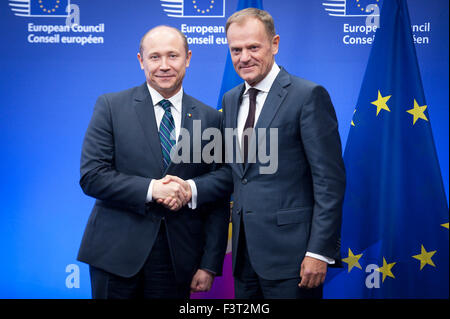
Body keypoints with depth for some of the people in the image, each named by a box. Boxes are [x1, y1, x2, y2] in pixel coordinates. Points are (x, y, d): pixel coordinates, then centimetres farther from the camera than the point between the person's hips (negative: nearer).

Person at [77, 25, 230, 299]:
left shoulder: (210, 119, 5)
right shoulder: (111, 106, 1)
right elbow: (91, 176, -7)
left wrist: (210, 265, 0)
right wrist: (151, 189, -18)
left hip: (177, 260, 1)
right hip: (116, 253, -1)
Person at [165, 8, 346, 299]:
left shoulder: (308, 95, -9)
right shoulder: (231, 100, 13)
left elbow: (330, 178, -12)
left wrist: (319, 252, -16)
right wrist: (192, 188, -2)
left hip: (289, 253, -6)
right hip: (245, 253, 7)